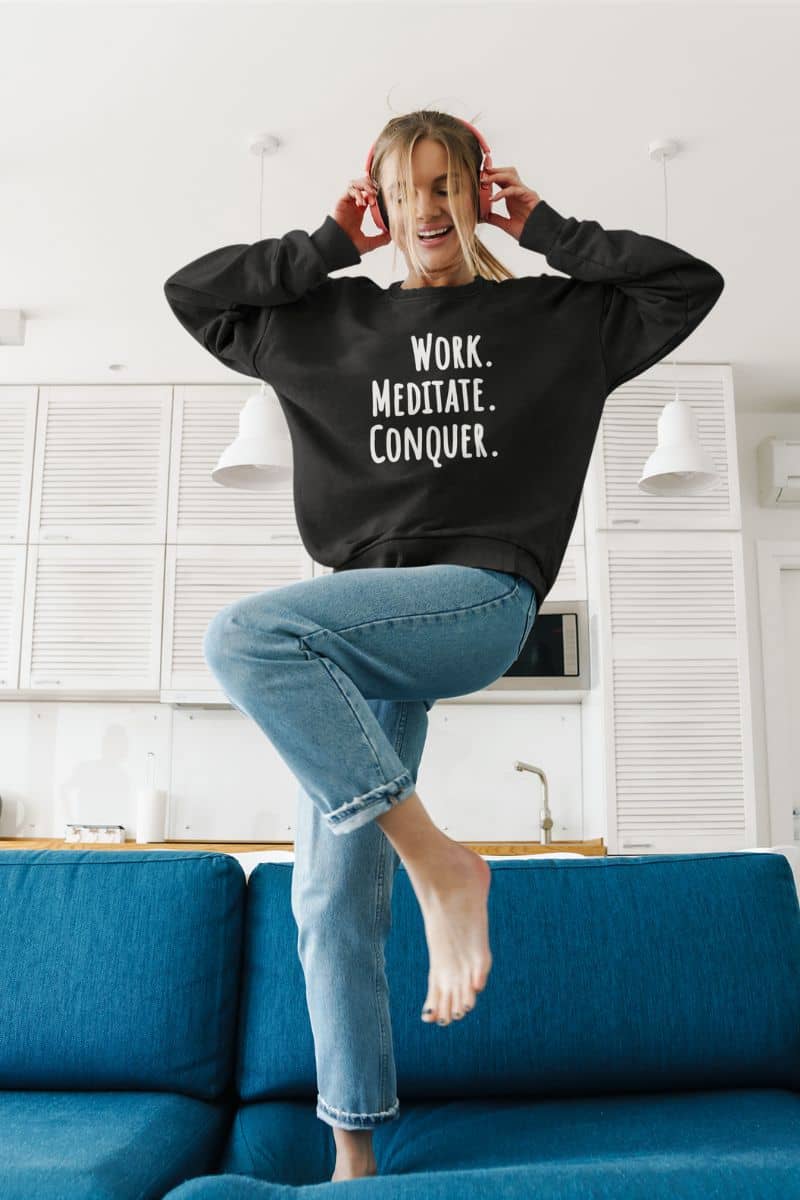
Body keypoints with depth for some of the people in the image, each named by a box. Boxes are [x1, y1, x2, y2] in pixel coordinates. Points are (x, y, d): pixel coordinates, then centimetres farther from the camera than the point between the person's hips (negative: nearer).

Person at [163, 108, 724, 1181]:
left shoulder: (551, 316, 15)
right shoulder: (331, 322, 21)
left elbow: (690, 285, 13)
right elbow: (191, 291, 22)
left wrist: (546, 228, 12)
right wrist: (329, 245, 15)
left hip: (483, 597, -4)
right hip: (367, 627, 5)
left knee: (244, 634, -30)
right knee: (331, 902, 1)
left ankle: (438, 860, -22)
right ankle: (355, 1153, 16)